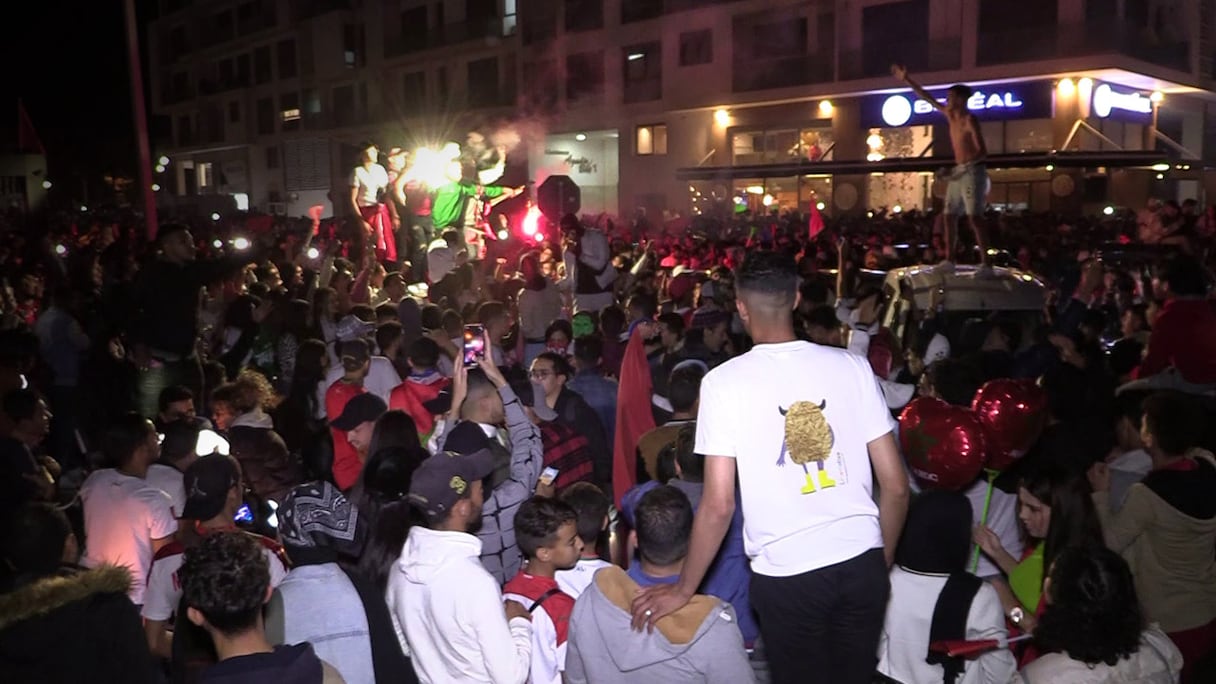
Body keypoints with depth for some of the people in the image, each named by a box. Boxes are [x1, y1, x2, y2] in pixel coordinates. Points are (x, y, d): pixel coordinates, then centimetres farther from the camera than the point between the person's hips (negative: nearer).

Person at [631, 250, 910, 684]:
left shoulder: (724, 381, -10)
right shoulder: (852, 366, -2)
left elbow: (718, 505, -12)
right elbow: (895, 485, 0)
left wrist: (683, 590, 0)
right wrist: (883, 562, 16)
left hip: (786, 575, -2)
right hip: (862, 563, 3)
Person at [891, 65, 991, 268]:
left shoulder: (970, 119, -12)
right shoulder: (950, 115, 11)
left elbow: (982, 152, -17)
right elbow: (927, 97, 19)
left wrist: (963, 166, -29)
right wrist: (906, 79, 19)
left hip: (972, 172, -9)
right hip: (958, 173, 9)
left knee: (974, 218, -15)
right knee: (949, 217, 6)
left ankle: (986, 262, -19)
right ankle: (949, 259, 10)